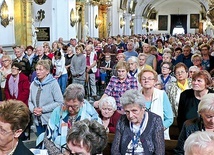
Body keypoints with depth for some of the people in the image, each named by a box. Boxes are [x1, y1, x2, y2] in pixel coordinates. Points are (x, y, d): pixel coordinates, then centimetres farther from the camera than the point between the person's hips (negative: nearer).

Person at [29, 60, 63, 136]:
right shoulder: (33, 84, 3)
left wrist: (43, 109, -16)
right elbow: (30, 101, 11)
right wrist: (33, 109, -11)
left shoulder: (53, 83, -11)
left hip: (51, 120, -4)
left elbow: (59, 102, -15)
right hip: (38, 120, 5)